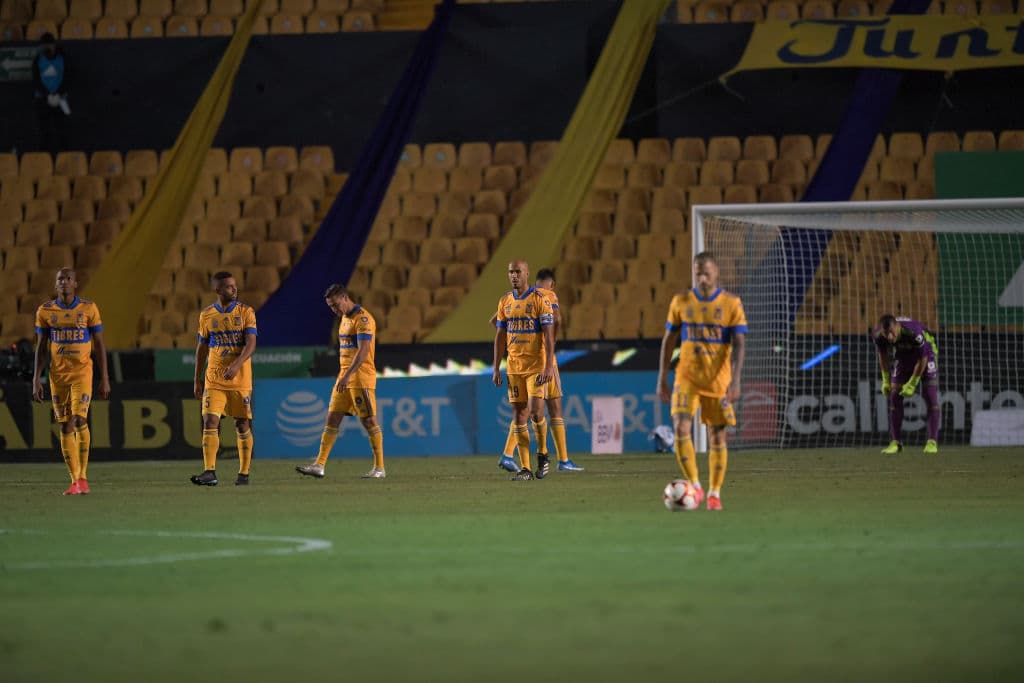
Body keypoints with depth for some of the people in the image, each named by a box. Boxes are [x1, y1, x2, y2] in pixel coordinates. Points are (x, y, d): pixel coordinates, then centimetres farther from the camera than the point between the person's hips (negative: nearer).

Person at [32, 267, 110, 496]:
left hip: (82, 372, -3)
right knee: (65, 426, 2)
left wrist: (104, 378, 0)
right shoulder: (45, 311, 4)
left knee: (79, 419, -17)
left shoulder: (88, 309, -1)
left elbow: (99, 345, 3)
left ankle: (83, 477, -7)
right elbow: (41, 348, 9)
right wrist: (36, 379, 3)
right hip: (57, 374, 3)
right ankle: (74, 480, 6)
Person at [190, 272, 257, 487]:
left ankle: (244, 474, 14)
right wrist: (197, 380, 13)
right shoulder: (207, 315, 6)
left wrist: (236, 365, -29)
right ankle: (209, 472, -15)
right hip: (214, 379, 2)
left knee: (243, 425, 4)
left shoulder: (246, 312, -2)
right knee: (210, 422, -11)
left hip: (240, 379, -2)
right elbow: (202, 347, 14)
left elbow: (251, 343, -12)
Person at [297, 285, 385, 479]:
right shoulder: (345, 318, 16)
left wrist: (348, 375, -28)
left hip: (361, 378, -9)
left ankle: (379, 468, 1)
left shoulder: (363, 319, -13)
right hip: (344, 378, 9)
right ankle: (319, 465, 0)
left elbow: (363, 351, -22)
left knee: (369, 421, -4)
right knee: (332, 418, 3)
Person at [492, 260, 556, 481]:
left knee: (535, 412, -14)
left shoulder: (539, 300, -7)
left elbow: (549, 335, -11)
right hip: (514, 367, 5)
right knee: (518, 416, 1)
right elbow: (500, 337, 14)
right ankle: (525, 469, 3)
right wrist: (496, 368, 10)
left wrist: (549, 366, -19)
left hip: (536, 366, -5)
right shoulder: (505, 301, 9)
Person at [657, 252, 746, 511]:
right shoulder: (681, 302, 3)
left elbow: (738, 344, -7)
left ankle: (714, 493, 14)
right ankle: (695, 486, -4)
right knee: (681, 428, -16)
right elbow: (668, 341, 10)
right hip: (687, 377, 1)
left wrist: (735, 381, -18)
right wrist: (662, 378, 6)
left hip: (719, 380, -1)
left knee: (718, 436, 2)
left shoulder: (731, 304, -3)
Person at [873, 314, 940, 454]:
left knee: (931, 397, -12)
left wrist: (912, 384, -21)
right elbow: (883, 356, -4)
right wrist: (886, 380, -2)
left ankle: (932, 442, -10)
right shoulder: (878, 336, -27)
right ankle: (895, 442, 0)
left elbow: (922, 360, -26)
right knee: (895, 396, -5)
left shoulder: (914, 332, -41)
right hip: (903, 355, 4)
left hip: (926, 352, -4)